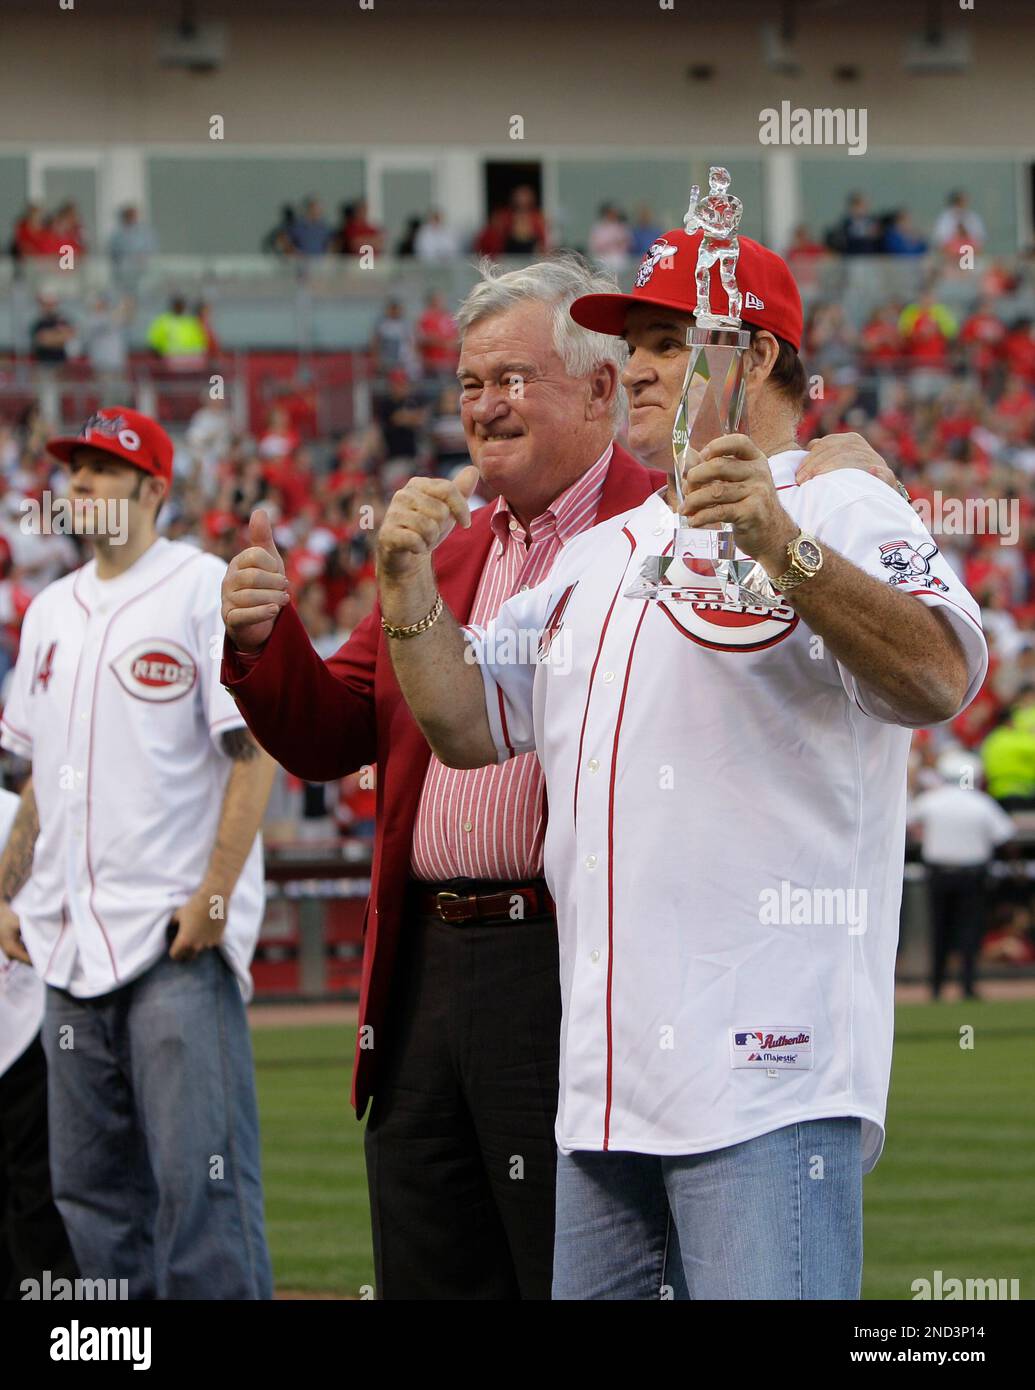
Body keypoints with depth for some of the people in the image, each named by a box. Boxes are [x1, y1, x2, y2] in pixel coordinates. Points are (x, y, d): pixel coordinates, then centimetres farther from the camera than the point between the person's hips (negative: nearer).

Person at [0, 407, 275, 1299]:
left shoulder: (206, 591, -4)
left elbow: (255, 751, -10)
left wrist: (215, 894, -17)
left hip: (180, 934, -7)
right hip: (72, 942, 8)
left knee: (197, 1172, -13)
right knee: (91, 1184, 8)